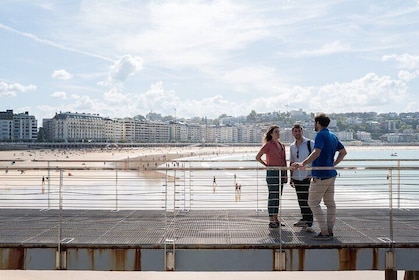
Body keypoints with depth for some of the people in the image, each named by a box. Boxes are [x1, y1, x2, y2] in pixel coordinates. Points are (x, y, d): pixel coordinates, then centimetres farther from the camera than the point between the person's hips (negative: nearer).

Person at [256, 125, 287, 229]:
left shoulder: (282, 145, 12)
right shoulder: (268, 145, -7)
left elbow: (284, 161, 15)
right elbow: (258, 157, -8)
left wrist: (286, 174, 12)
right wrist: (266, 165, -4)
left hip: (281, 172, 7)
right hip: (272, 173, -7)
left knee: (278, 197, 11)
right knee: (272, 196, -4)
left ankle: (275, 219, 19)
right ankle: (271, 221, 1)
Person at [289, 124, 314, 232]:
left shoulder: (310, 143, -4)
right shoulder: (292, 146, 12)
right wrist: (291, 177, 15)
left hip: (308, 176, -5)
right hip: (297, 177, 5)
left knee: (308, 200, -7)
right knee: (301, 200, 11)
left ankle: (309, 223, -5)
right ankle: (304, 219, 23)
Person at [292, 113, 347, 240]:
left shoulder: (320, 135, -13)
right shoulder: (333, 136, 15)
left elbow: (316, 152, -29)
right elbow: (343, 152, 23)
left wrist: (302, 163, -37)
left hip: (320, 175, -9)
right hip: (331, 174, 9)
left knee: (313, 203, -3)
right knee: (330, 203, 11)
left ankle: (324, 232, -7)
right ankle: (330, 231, 16)